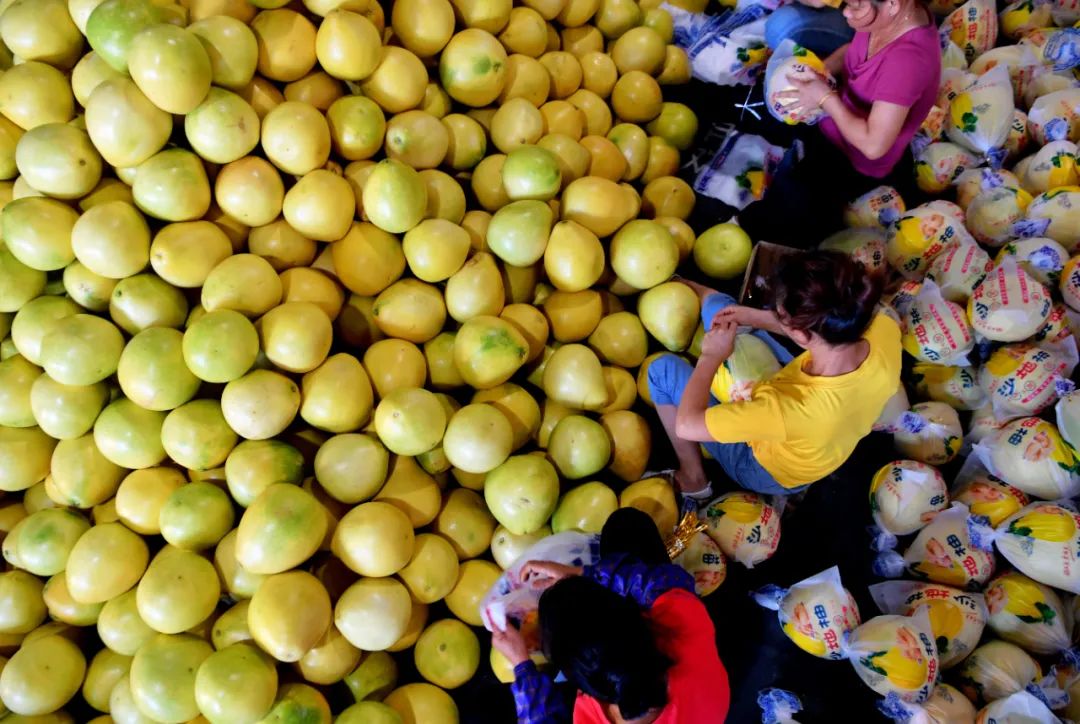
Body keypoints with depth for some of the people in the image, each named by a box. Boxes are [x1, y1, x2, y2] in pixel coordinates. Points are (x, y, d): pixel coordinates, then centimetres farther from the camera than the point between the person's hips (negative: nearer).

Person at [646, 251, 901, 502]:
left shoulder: (788, 409, -49)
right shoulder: (885, 330, -31)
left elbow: (687, 425, -34)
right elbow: (830, 326, -5)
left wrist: (710, 357, -20)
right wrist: (757, 317, -11)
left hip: (769, 473, -5)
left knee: (664, 369, 1)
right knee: (718, 307, 10)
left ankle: (693, 478, 19)